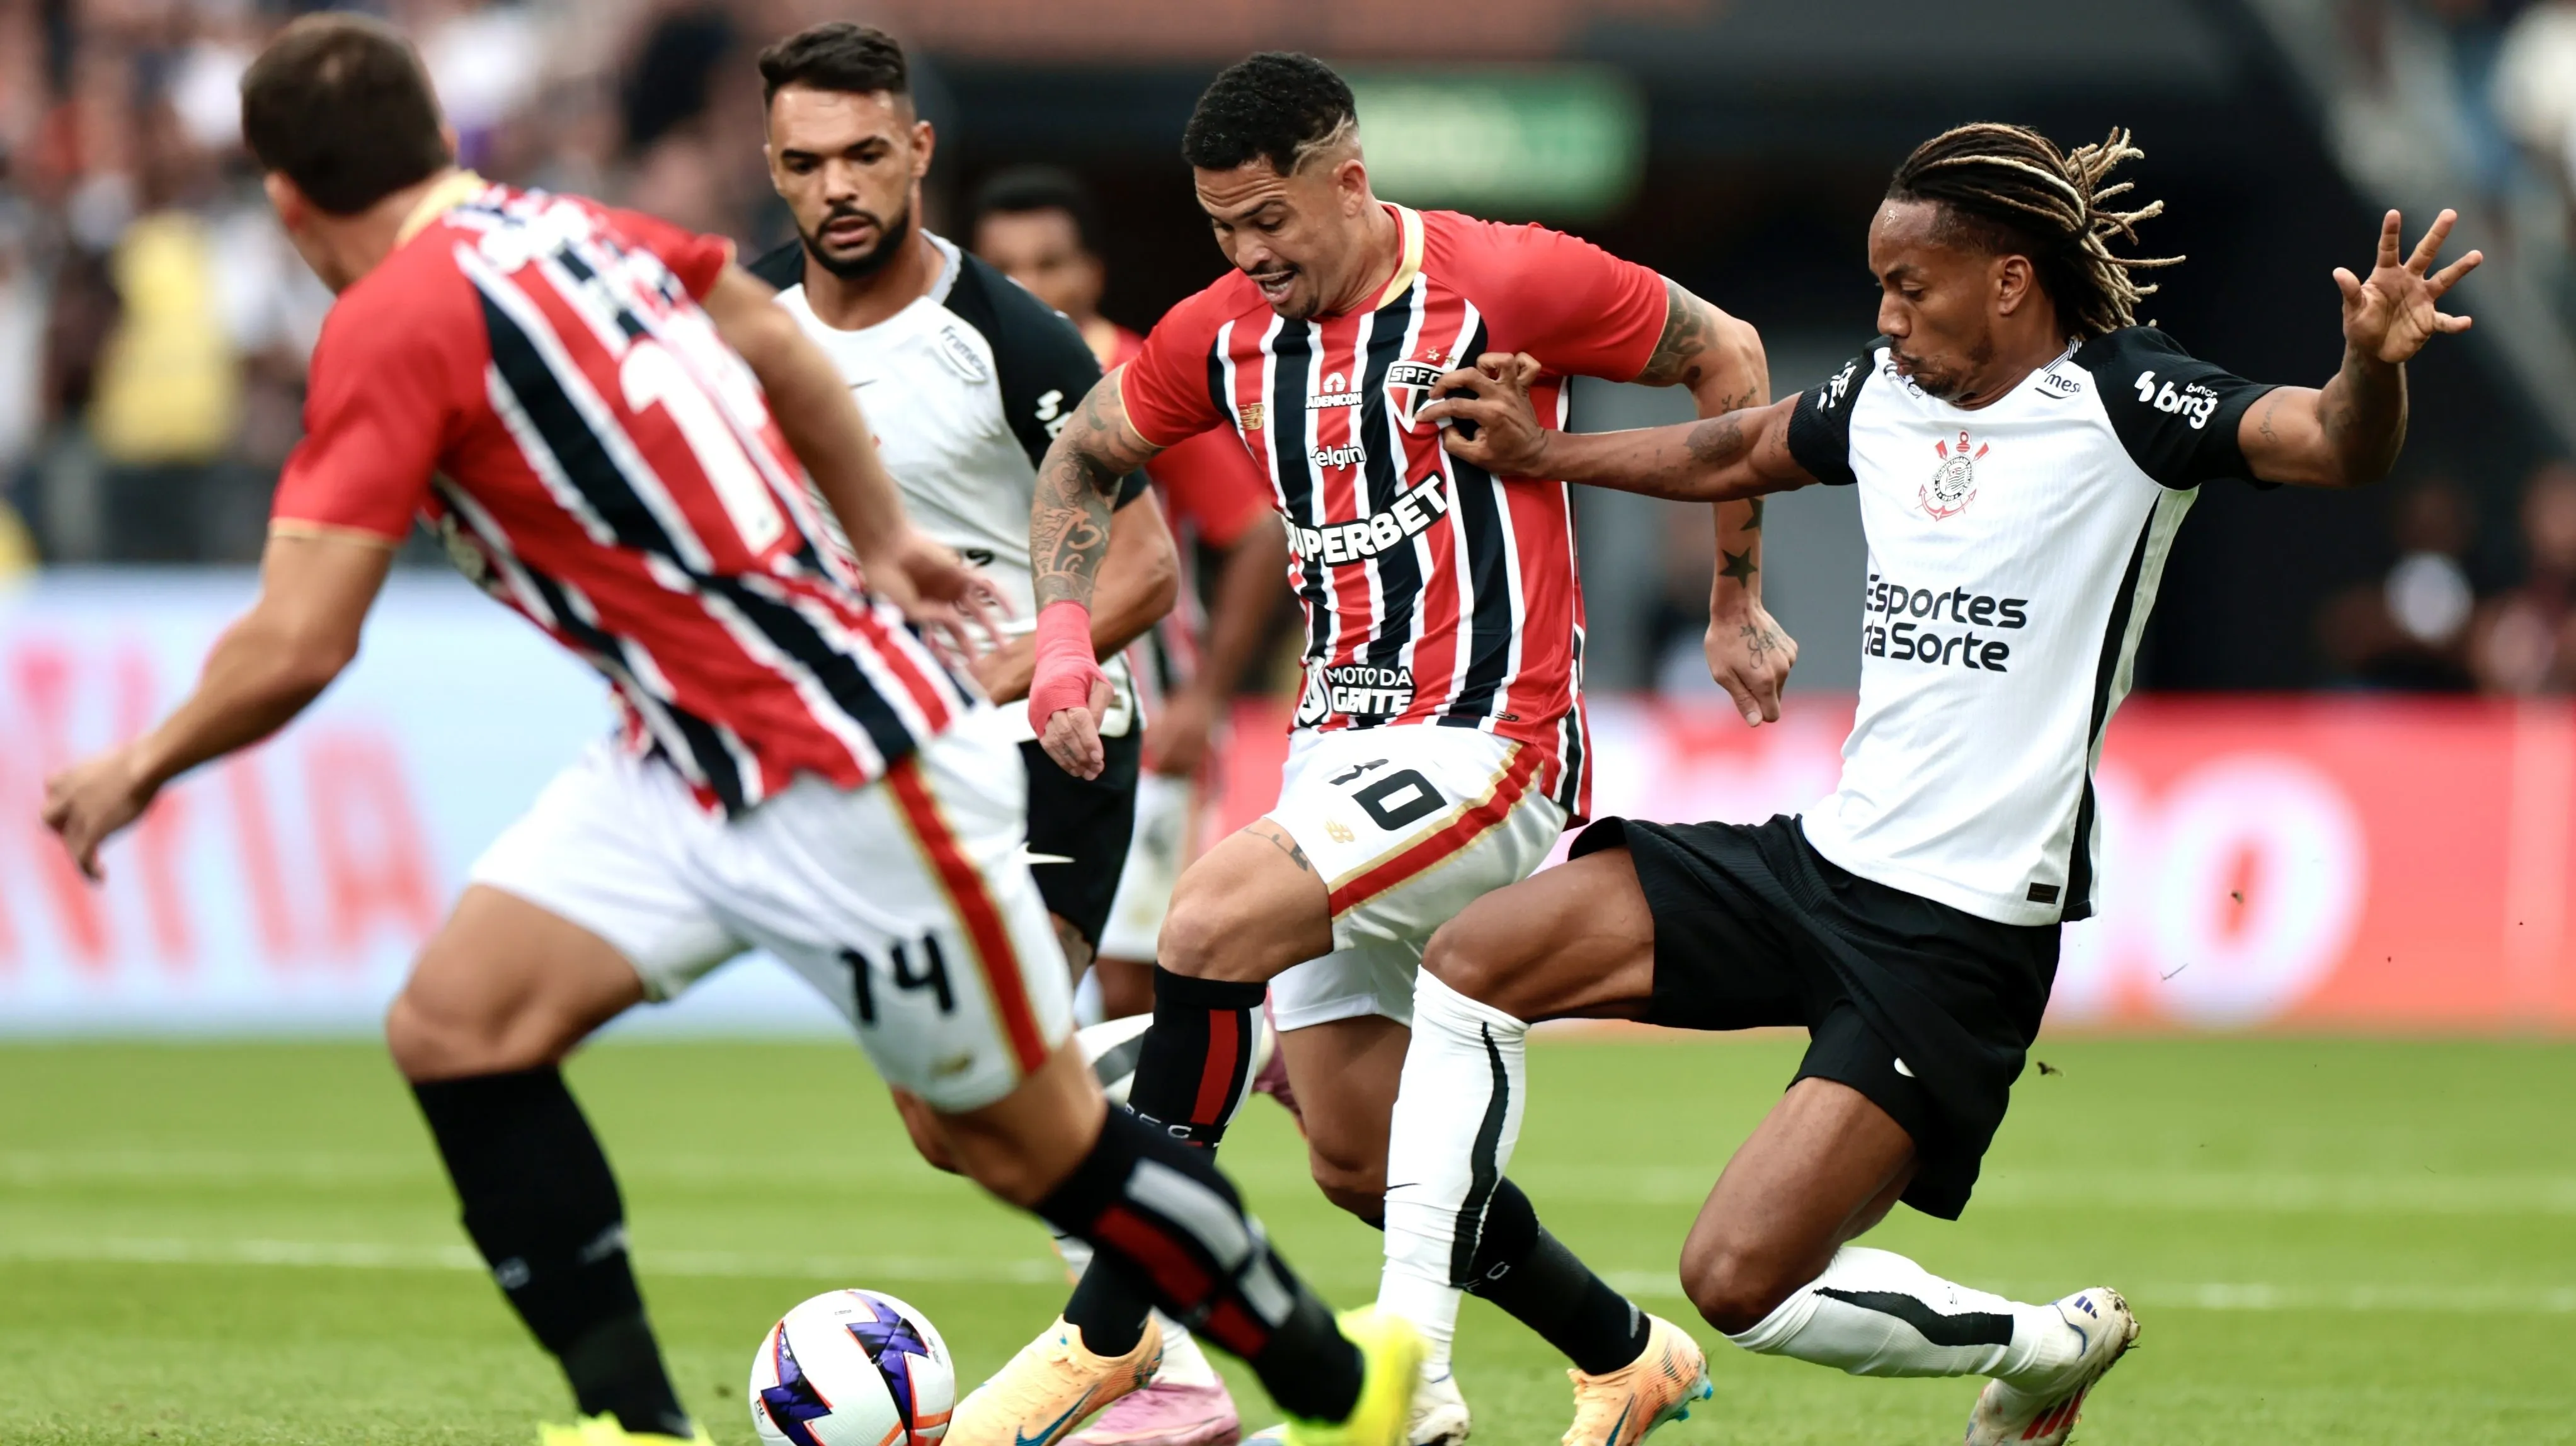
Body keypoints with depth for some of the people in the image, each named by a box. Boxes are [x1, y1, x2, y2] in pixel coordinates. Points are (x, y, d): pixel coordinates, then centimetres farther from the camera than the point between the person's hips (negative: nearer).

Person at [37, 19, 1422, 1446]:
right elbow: (772, 338, 22)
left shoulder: (391, 325, -19)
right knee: (455, 1020, -4)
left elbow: (294, 648, -20)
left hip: (847, 781, -9)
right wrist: (880, 544, 33)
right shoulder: (574, 229, 5)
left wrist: (136, 771, -3)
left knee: (1031, 1139, 4)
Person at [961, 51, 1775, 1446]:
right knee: (1357, 1152, 7)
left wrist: (1737, 608, 6)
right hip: (1339, 749, 7)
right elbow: (1082, 456, 24)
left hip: (1484, 744, -7)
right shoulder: (1220, 335, 7)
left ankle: (1107, 1328, -18)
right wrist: (1063, 635, 7)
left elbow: (1725, 360, 2)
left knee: (1211, 919, -26)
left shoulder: (1503, 281, -9)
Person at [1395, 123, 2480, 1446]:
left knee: (1741, 1282, -15)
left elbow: (2336, 447, -27)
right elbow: (1739, 452, 29)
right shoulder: (1884, 396, 8)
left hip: (1960, 937, -8)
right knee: (1471, 962, 4)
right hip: (1821, 858, 8)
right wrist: (1544, 455, 32)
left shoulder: (2118, 397, -13)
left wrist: (2373, 364, -47)